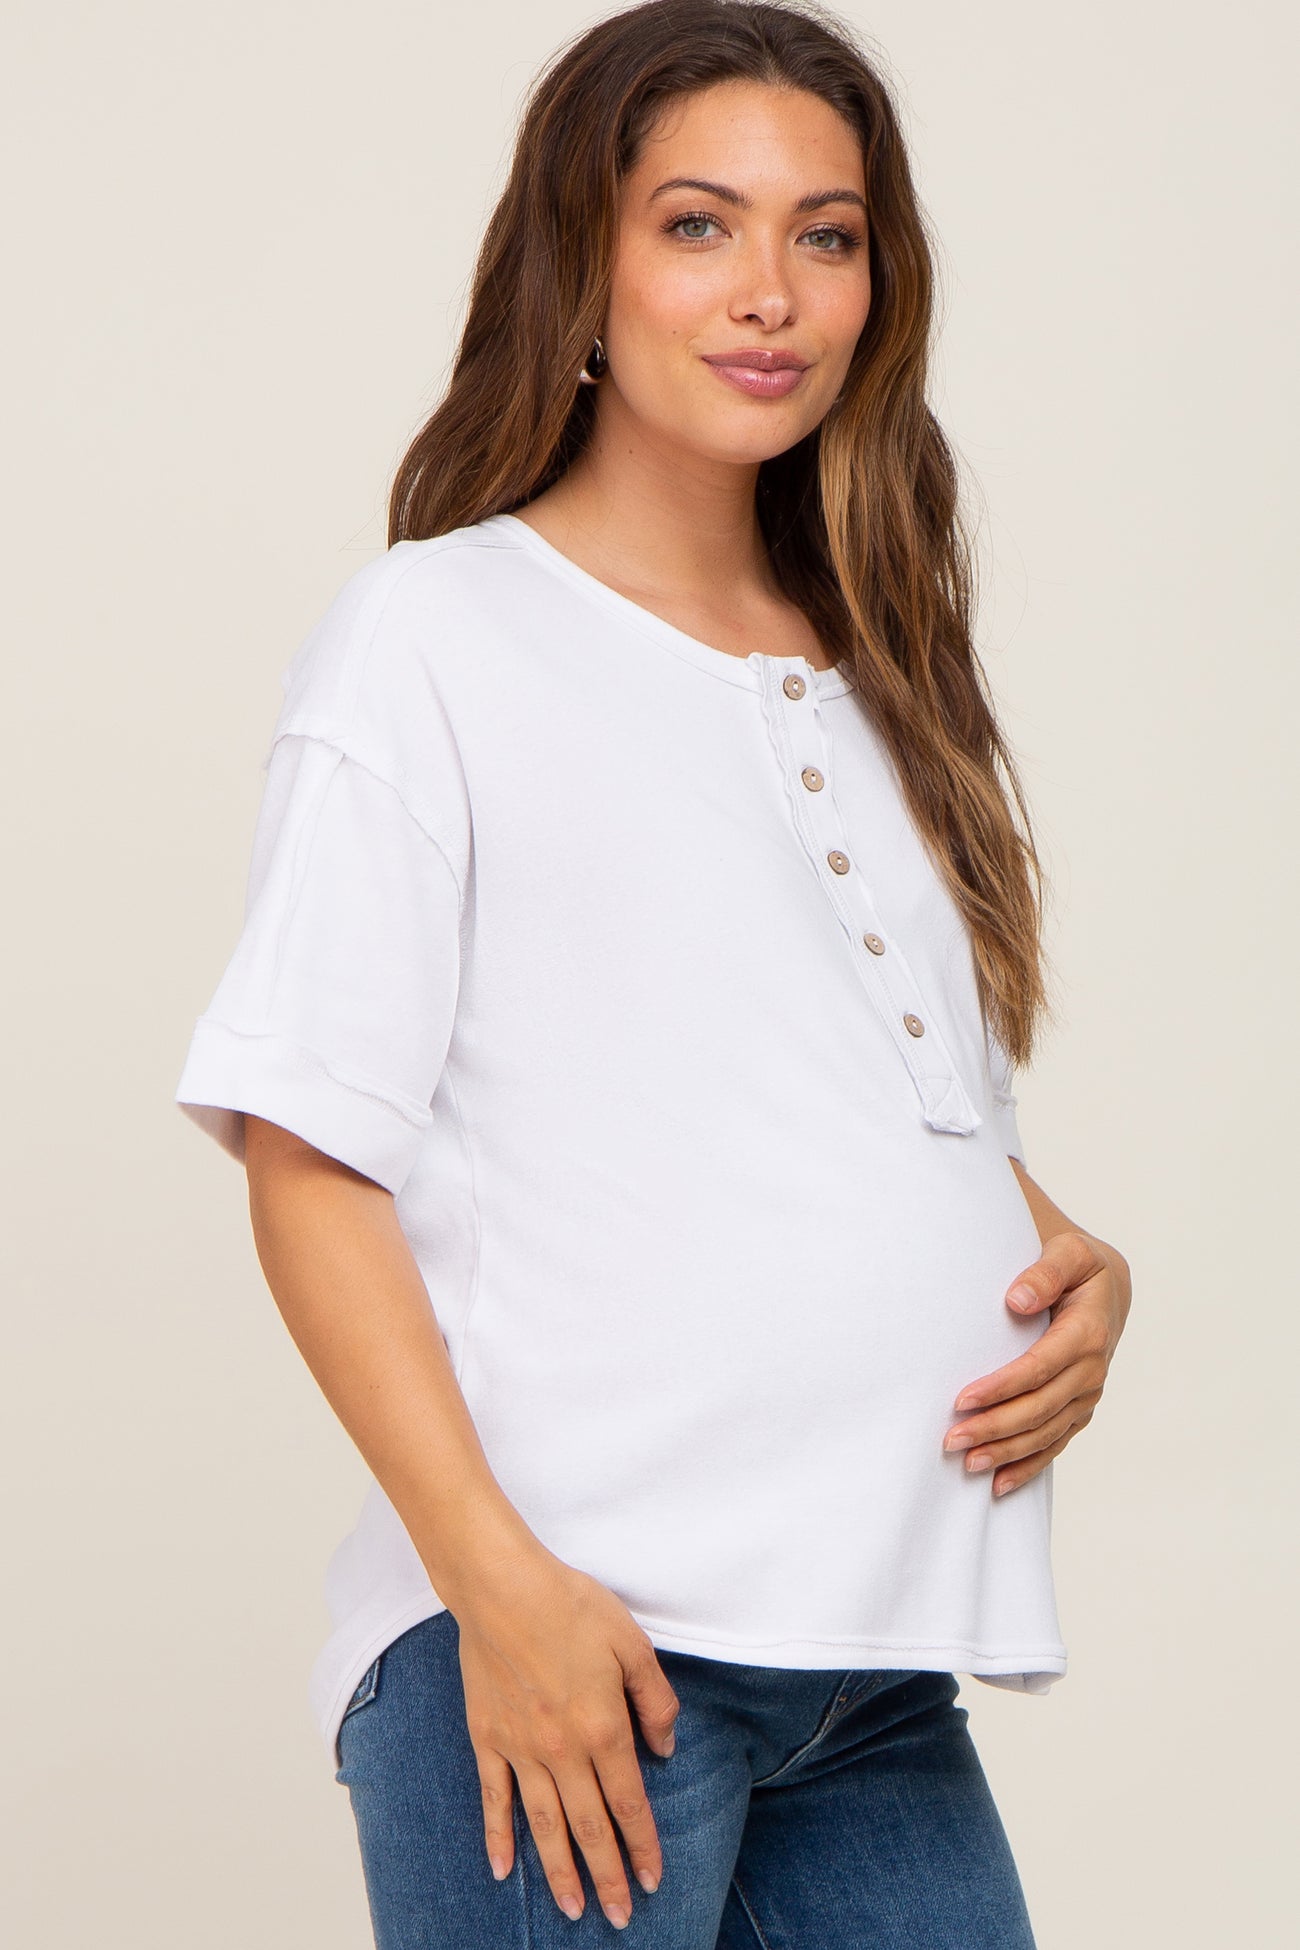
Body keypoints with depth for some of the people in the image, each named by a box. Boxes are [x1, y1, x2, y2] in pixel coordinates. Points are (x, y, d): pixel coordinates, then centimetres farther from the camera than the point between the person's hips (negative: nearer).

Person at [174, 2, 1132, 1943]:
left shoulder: (879, 685, 17)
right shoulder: (434, 640, -2)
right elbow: (312, 1162, -7)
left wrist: (1081, 1274, 3)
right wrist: (500, 1581, -17)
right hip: (572, 1643, -6)